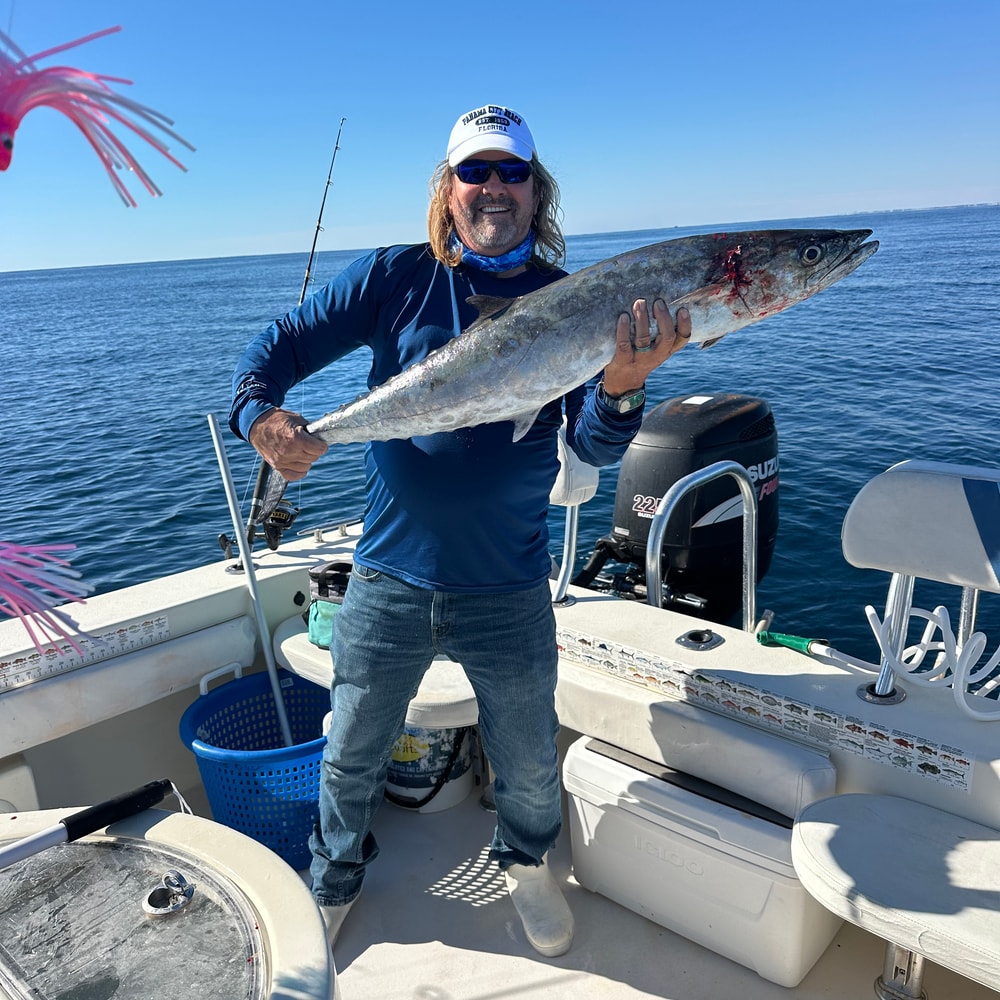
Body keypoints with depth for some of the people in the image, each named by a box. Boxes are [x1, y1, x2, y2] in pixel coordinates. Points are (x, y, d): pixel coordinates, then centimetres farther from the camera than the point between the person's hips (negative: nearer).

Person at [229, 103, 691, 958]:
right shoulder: (395, 278, -4)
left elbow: (595, 448, -12)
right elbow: (278, 346, -1)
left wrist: (622, 385, -33)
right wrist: (259, 413, -23)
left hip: (510, 590, 0)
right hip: (390, 578, 1)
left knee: (530, 767, 17)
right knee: (352, 757, 18)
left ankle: (526, 864, 51)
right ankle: (335, 884, 48)